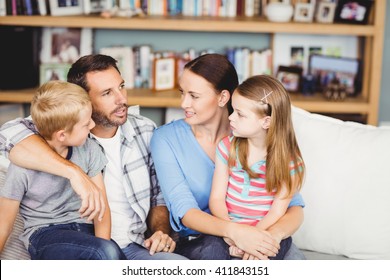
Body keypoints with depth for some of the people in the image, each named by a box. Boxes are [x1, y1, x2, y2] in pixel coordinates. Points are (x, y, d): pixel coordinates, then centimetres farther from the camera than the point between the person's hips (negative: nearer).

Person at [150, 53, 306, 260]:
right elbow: (184, 211, -15)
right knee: (213, 247, -35)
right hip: (195, 243, 0)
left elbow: (295, 207, -8)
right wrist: (232, 231, -35)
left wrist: (273, 234, -32)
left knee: (294, 258, -31)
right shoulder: (166, 138, -5)